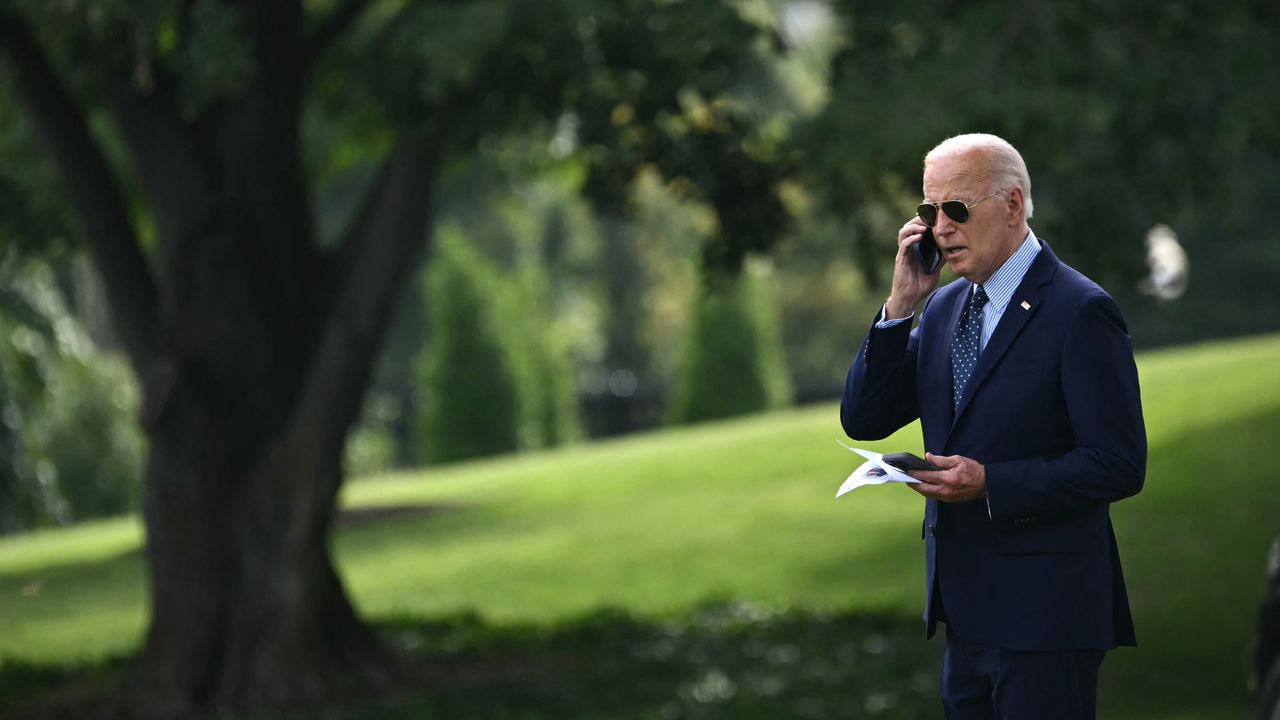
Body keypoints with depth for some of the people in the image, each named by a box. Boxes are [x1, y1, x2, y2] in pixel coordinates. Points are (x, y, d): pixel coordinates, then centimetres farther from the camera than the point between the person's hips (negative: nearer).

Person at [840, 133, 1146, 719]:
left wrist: (990, 483, -21)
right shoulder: (943, 308, 12)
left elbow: (1119, 466, -15)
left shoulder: (1080, 311, -11)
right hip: (966, 607, 7)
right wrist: (900, 306, -2)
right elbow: (863, 421, 8)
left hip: (1044, 614, -7)